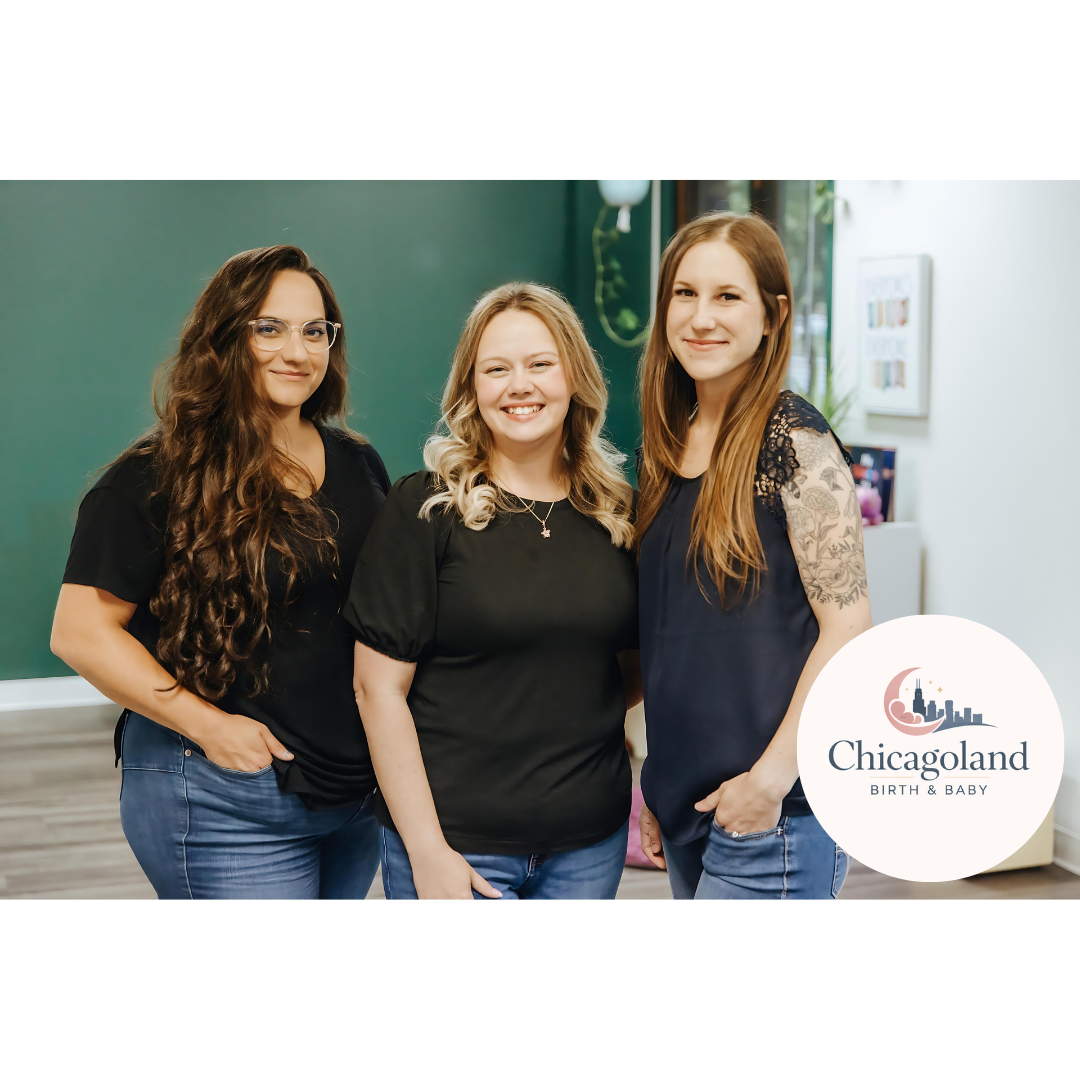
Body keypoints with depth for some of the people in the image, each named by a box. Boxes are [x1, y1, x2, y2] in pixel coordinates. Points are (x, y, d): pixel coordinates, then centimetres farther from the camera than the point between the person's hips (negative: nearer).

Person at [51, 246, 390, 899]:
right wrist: (207, 725, -18)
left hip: (358, 789, 6)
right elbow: (81, 630, -13)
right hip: (222, 807, -6)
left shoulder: (358, 465, 8)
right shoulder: (157, 479, -11)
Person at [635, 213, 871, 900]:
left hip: (774, 812, -7)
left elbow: (847, 623, -15)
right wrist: (658, 789, 14)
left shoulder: (794, 438, -12)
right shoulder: (668, 445, 8)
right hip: (686, 802, 7)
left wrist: (774, 776, -17)